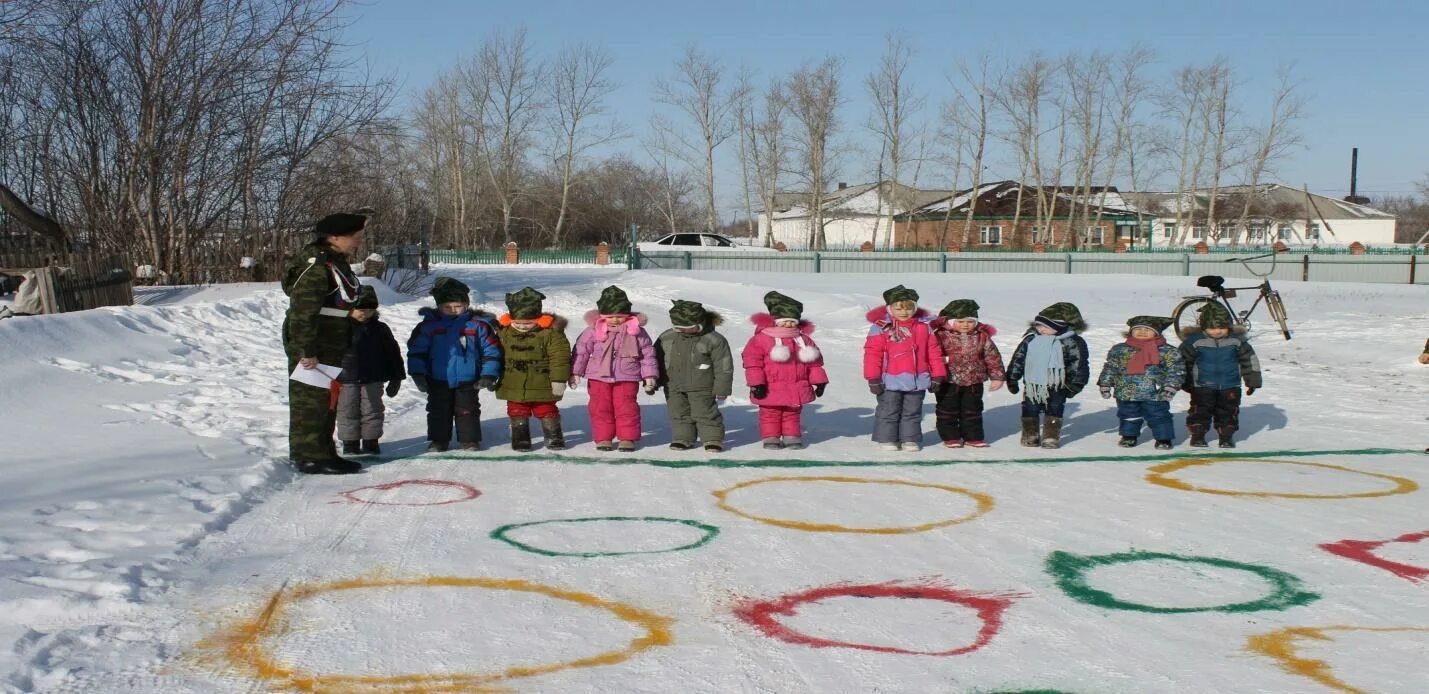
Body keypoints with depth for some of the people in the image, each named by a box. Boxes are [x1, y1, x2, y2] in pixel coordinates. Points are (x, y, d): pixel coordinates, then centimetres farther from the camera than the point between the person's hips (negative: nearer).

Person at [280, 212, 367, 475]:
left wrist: (343, 348, 22)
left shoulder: (337, 262, 13)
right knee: (310, 401, -3)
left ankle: (324, 454, 26)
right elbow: (303, 311, -23)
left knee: (327, 401, 16)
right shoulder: (316, 265, -19)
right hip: (311, 348, -10)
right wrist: (307, 351, -24)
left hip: (331, 348, 10)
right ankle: (308, 458, 3)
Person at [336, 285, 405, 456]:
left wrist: (395, 378, 7)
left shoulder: (380, 329, 3)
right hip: (346, 379, -1)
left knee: (372, 410, 5)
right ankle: (350, 443, 13)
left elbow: (393, 353, 8)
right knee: (348, 412, 4)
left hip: (373, 379, 1)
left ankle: (371, 441, 15)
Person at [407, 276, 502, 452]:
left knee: (467, 411, 7)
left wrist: (488, 375, -8)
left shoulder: (478, 325, -7)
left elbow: (491, 350, -4)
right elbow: (416, 350, 0)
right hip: (438, 381, 1)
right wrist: (418, 374, -5)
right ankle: (439, 440, 22)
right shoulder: (428, 326, -5)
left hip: (467, 381, -1)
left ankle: (470, 440, 19)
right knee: (438, 411, 10)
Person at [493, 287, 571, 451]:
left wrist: (559, 379, -12)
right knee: (517, 413, 9)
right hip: (513, 386, 3)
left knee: (546, 411, 9)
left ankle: (554, 437, 21)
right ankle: (520, 438, 21)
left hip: (541, 384, -3)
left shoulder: (550, 331, -14)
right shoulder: (504, 331, -3)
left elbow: (560, 356, -11)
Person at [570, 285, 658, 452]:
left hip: (627, 378, -1)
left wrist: (649, 375, 2)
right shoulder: (594, 329, -2)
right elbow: (581, 350, 3)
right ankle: (603, 438, 14)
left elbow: (648, 353, 3)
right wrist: (575, 372, 1)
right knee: (600, 408, 4)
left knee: (626, 407, -3)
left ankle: (627, 438, 8)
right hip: (599, 377, 1)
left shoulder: (636, 330, -2)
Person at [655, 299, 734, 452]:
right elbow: (657, 360, 12)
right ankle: (682, 438, 23)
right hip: (674, 386, 5)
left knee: (704, 413, -1)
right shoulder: (666, 337, 1)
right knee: (678, 412, 10)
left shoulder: (714, 340, -12)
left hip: (701, 387, -5)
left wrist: (721, 389, -9)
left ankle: (713, 439, 10)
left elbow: (724, 366, -8)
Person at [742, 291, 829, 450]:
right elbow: (752, 359, -14)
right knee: (770, 415, 5)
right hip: (770, 389, -4)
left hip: (795, 390, 4)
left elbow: (814, 361, 10)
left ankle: (792, 437, 24)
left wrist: (819, 381, 5)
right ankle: (770, 438, 14)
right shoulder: (761, 338, -11)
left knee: (793, 414, 14)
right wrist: (756, 382, -19)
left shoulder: (804, 339, 5)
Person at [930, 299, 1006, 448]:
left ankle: (973, 437, 23)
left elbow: (993, 357, 5)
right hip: (948, 382, -2)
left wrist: (997, 376, 2)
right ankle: (950, 437, 17)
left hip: (974, 382, 3)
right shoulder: (942, 335, -9)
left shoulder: (982, 337, 1)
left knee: (972, 411, 12)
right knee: (948, 411, 6)